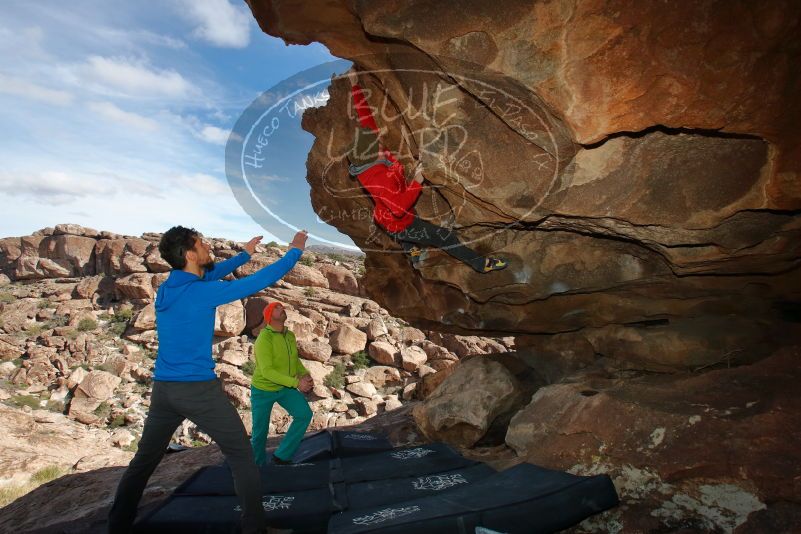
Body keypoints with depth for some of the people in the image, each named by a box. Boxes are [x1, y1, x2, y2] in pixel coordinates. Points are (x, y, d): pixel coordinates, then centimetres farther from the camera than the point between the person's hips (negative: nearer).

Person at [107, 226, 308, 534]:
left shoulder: (166, 288, 5)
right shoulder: (203, 292, -16)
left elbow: (208, 274, 23)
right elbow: (260, 281, -13)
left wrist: (244, 255, 29)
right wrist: (295, 252, -2)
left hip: (163, 389, 7)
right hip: (200, 390, -7)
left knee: (144, 460, 20)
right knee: (241, 457, 5)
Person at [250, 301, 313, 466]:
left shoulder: (290, 335, -5)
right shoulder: (264, 339, -27)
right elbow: (267, 372, -33)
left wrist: (305, 374, -9)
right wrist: (296, 383, -35)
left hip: (285, 387, 5)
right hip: (263, 389, -5)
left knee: (305, 414, -14)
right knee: (260, 432, 7)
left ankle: (282, 456, 1)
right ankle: (257, 465, 37)